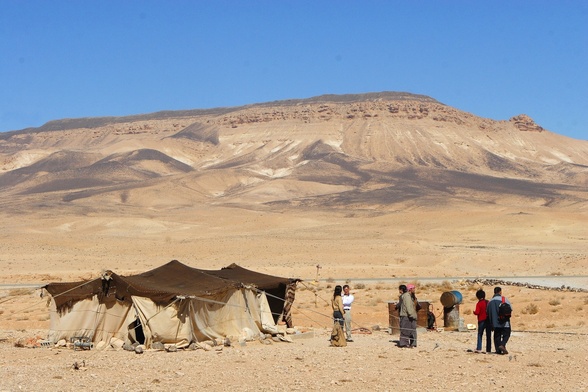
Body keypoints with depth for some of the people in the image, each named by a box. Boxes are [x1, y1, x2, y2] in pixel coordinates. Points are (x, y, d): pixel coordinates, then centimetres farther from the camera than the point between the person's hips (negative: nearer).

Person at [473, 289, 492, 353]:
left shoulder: (479, 303, -9)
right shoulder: (488, 302, 5)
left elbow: (477, 312, -16)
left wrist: (474, 312, 5)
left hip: (482, 321, -4)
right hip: (489, 320, 4)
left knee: (480, 334, 1)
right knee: (488, 335, 7)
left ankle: (479, 348, -11)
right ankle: (488, 349, 6)